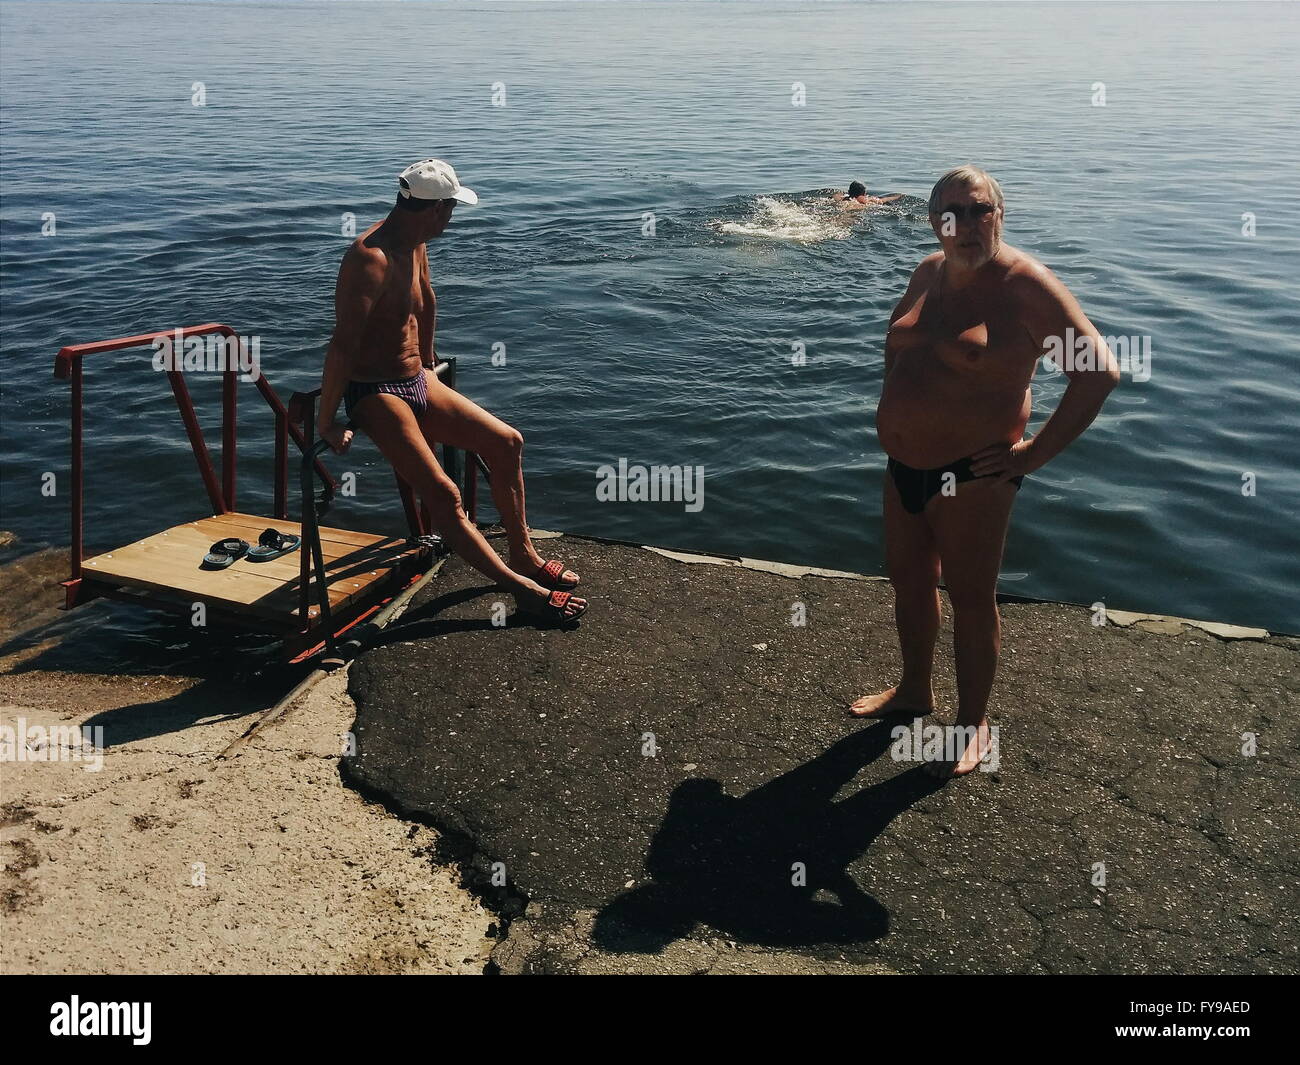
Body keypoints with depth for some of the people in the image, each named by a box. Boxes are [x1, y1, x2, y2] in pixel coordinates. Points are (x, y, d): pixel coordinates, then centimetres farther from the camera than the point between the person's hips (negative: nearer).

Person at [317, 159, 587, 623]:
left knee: (506, 442, 7)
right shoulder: (371, 259, -25)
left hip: (417, 381, 10)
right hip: (375, 393, -10)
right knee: (443, 495, -22)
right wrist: (327, 422, -29)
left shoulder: (415, 244, 5)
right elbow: (343, 345, -30)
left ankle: (523, 555, 17)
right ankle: (523, 588, -20)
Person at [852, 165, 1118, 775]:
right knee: (908, 581, 19)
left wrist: (1035, 454, -17)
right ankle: (913, 690, 40)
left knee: (970, 597, 5)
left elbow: (1099, 372, -18)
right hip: (904, 465, 7)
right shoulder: (929, 273, 6)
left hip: (971, 472, -7)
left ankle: (973, 723, 23)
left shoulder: (1026, 286, -15)